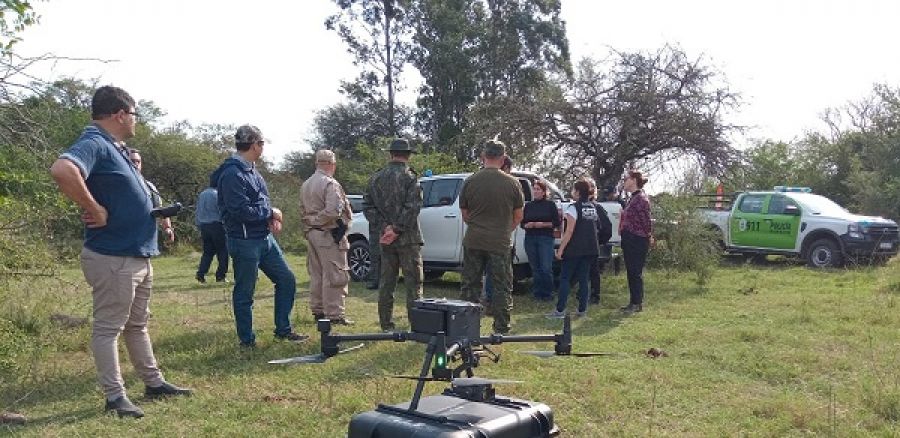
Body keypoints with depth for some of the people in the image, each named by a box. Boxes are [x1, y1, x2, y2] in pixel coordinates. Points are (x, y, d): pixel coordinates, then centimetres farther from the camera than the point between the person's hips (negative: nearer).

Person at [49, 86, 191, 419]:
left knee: (137, 325, 18)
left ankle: (154, 383, 29)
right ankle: (115, 396, 8)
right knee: (108, 327, 0)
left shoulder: (113, 148, 14)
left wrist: (153, 214, 11)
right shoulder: (94, 145, -17)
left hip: (139, 255, 10)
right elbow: (62, 170, -39)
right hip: (113, 258, -10)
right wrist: (95, 211, -29)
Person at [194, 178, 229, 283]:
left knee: (208, 251, 12)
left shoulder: (202, 194, 12)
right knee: (222, 251, 2)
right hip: (216, 225, -7)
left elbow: (198, 213, 16)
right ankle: (220, 275, 1)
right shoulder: (217, 194, -11)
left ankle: (201, 274, 0)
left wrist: (199, 227, 20)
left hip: (204, 226, 7)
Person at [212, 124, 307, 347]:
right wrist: (271, 212, -12)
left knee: (286, 279, 12)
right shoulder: (233, 174, -19)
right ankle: (247, 341, 16)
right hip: (244, 242, -9)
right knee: (244, 293, 3)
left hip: (265, 238, 10)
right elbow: (241, 211, -26)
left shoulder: (251, 170, 12)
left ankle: (283, 330, 23)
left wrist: (271, 218, 0)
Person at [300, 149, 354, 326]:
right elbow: (333, 211, -25)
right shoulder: (330, 184, -15)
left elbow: (302, 212, 18)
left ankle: (318, 310, 23)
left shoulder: (305, 185, 14)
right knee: (334, 275, -4)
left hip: (312, 233, 9)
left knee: (317, 274, 16)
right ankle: (334, 314, -3)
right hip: (328, 235, -9)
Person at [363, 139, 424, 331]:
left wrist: (385, 226, -3)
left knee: (386, 283, 12)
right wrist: (397, 229, -14)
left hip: (385, 239, 5)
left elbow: (368, 207, 4)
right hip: (407, 238, -5)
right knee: (413, 283, 0)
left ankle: (386, 325, 16)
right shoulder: (409, 177, -9)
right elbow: (412, 207, -19)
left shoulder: (376, 178, 8)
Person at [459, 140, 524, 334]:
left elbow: (465, 214, 9)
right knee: (502, 287, 8)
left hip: (473, 242, 2)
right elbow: (518, 217, 6)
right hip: (500, 243, -1)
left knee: (470, 285, 11)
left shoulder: (470, 181, -1)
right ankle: (502, 329, 11)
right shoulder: (512, 183, -4)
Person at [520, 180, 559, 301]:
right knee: (535, 268, 5)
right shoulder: (528, 206, 13)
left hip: (546, 238, -3)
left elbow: (557, 223, 0)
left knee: (546, 268, -8)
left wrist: (542, 224, -12)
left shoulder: (550, 204, 3)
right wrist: (528, 225, -7)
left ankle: (547, 293, 2)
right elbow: (522, 223, 15)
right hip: (530, 239, 4)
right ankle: (537, 293, 12)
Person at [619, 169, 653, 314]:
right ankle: (633, 302, 21)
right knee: (631, 273, 13)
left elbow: (646, 220, -17)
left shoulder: (641, 198, -16)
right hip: (629, 241, 10)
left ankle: (637, 304, 6)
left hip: (638, 241, -9)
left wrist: (649, 236, -9)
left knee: (636, 273, -2)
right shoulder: (632, 198, 13)